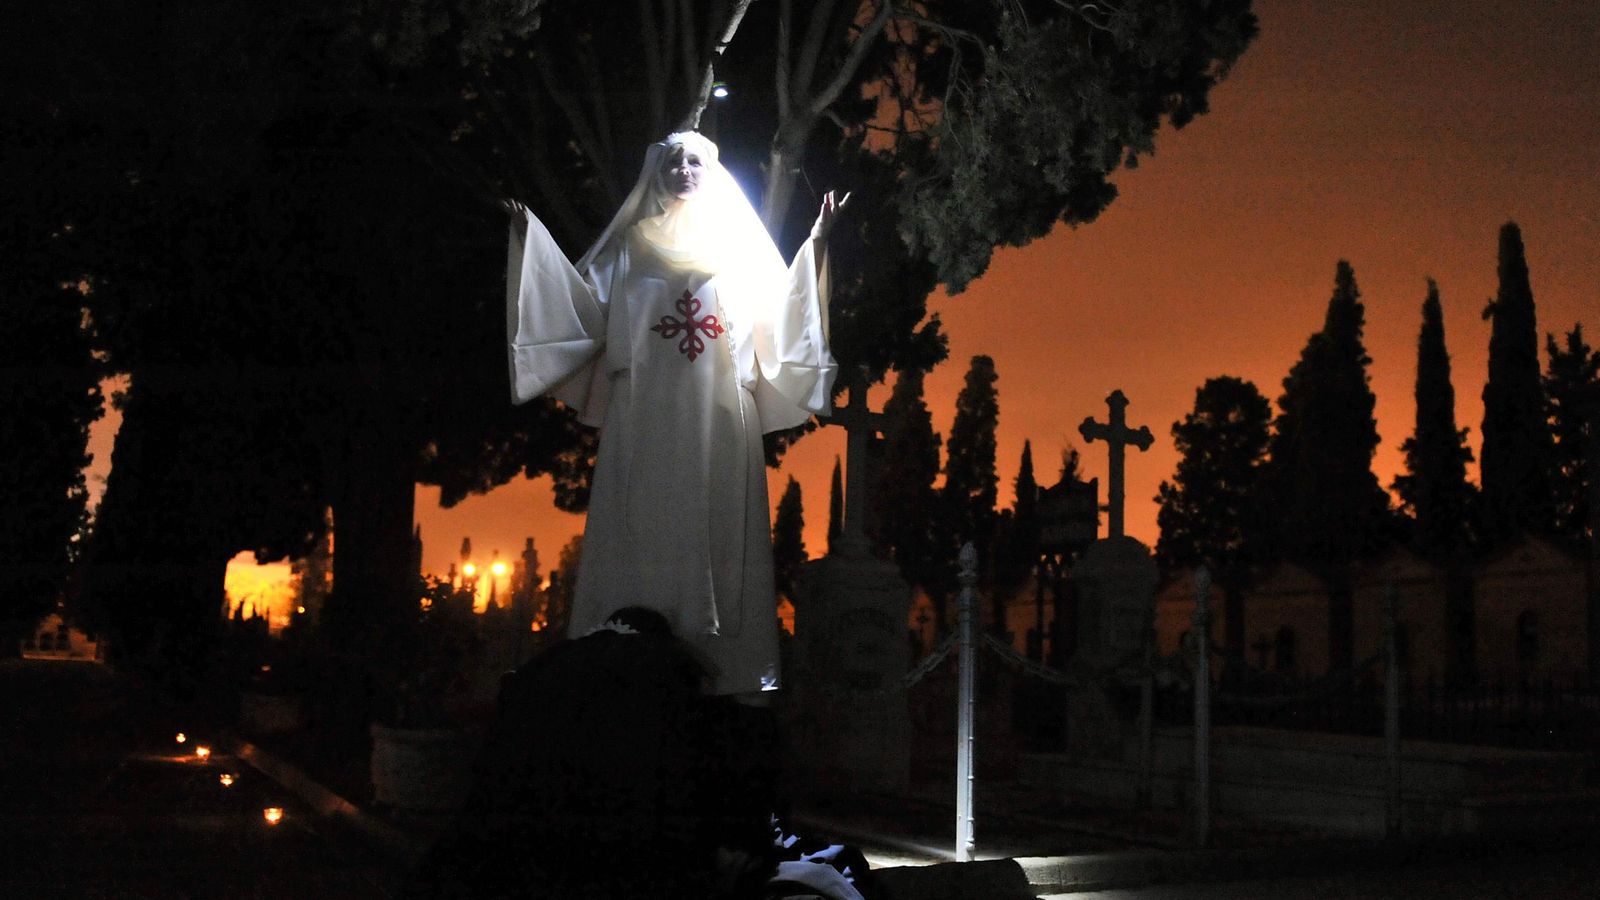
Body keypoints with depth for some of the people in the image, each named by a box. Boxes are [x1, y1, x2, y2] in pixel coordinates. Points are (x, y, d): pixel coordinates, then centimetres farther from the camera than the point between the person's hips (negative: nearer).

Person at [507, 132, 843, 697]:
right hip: (647, 416, 0)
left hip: (721, 416, 0)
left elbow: (781, 306, 10)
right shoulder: (633, 243, 16)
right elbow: (583, 301, 9)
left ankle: (726, 664, -2)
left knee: (718, 530, -3)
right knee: (645, 529, -5)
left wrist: (817, 244, 3)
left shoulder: (738, 238, 16)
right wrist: (532, 239, 4)